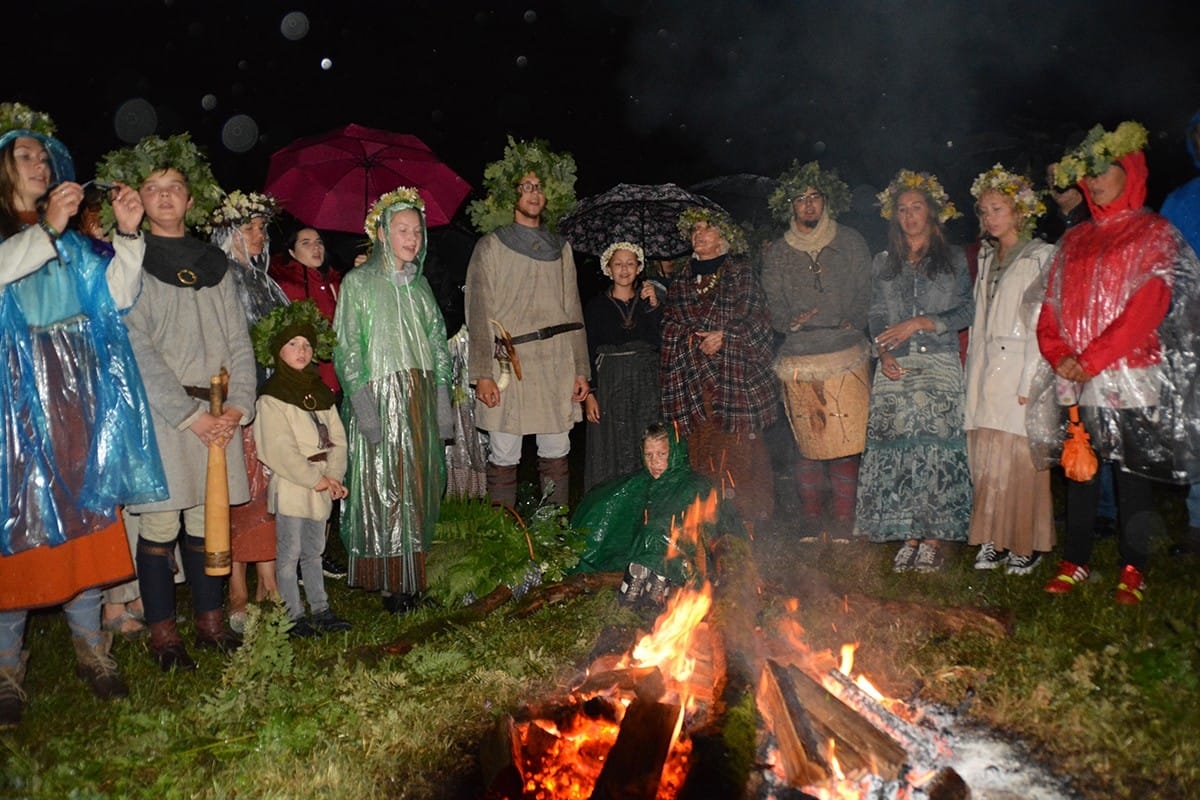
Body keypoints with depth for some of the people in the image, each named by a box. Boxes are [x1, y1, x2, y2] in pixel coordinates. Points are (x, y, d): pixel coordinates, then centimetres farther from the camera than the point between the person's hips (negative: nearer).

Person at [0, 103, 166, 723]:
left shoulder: (72, 239, 16)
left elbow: (116, 297, 4)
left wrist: (128, 235, -5)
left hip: (75, 393, 4)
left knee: (83, 513, 6)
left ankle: (91, 647, 16)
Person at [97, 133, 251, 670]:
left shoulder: (215, 264, 15)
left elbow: (239, 342, 11)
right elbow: (136, 349, -8)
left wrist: (238, 406, -3)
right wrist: (191, 414, -12)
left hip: (217, 413, 4)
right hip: (158, 410, -4)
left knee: (208, 520, 8)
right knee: (160, 523, -2)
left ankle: (210, 621, 19)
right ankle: (163, 635, 9)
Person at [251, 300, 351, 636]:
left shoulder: (320, 392, 11)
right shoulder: (271, 398, -10)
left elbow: (337, 437, 6)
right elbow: (280, 451, -17)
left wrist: (334, 475, -8)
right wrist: (315, 479, -17)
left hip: (321, 485, 7)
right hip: (290, 486, -6)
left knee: (314, 551, 16)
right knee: (290, 554, 1)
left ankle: (320, 610, 24)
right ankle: (294, 616, 8)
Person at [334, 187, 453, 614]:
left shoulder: (419, 284, 15)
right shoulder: (358, 282, 1)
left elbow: (438, 344, 15)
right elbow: (346, 348, -6)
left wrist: (443, 402, 8)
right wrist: (362, 401, -17)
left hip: (420, 398, 5)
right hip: (379, 397, -5)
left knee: (418, 486, 5)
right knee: (382, 486, -5)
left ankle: (412, 575, 15)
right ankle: (392, 582, 2)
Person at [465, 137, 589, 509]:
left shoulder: (560, 247, 16)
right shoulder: (492, 245, 4)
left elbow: (573, 311, 15)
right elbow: (478, 312, -2)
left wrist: (581, 369, 8)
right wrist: (482, 373, -10)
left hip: (556, 363, 4)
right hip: (510, 363, -3)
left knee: (556, 455, 6)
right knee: (504, 457, -3)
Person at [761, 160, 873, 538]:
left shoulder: (850, 242, 12)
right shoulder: (776, 253, 13)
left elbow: (864, 294, 10)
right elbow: (774, 307, 9)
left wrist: (852, 323, -7)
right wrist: (792, 321, -11)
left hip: (847, 358, 0)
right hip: (799, 362, 1)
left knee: (846, 445, -6)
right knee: (809, 447, 0)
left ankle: (841, 527, 3)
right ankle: (812, 524, 10)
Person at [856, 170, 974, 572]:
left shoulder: (953, 259, 9)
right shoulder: (883, 263, 16)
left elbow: (966, 312, 2)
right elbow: (877, 317, 12)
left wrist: (921, 323, -10)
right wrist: (884, 352, -5)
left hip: (940, 366, -2)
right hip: (895, 368, 2)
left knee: (936, 447, -8)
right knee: (895, 449, -4)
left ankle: (934, 538, 1)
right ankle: (909, 536, 5)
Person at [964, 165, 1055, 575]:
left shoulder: (1040, 257, -3)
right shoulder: (986, 257, 18)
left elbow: (1042, 324, -9)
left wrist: (1030, 381, -15)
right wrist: (973, 374, 12)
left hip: (1020, 370, -6)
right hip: (986, 371, 6)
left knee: (1020, 457, -5)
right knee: (985, 459, 3)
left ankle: (1026, 545, 6)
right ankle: (994, 540, 12)